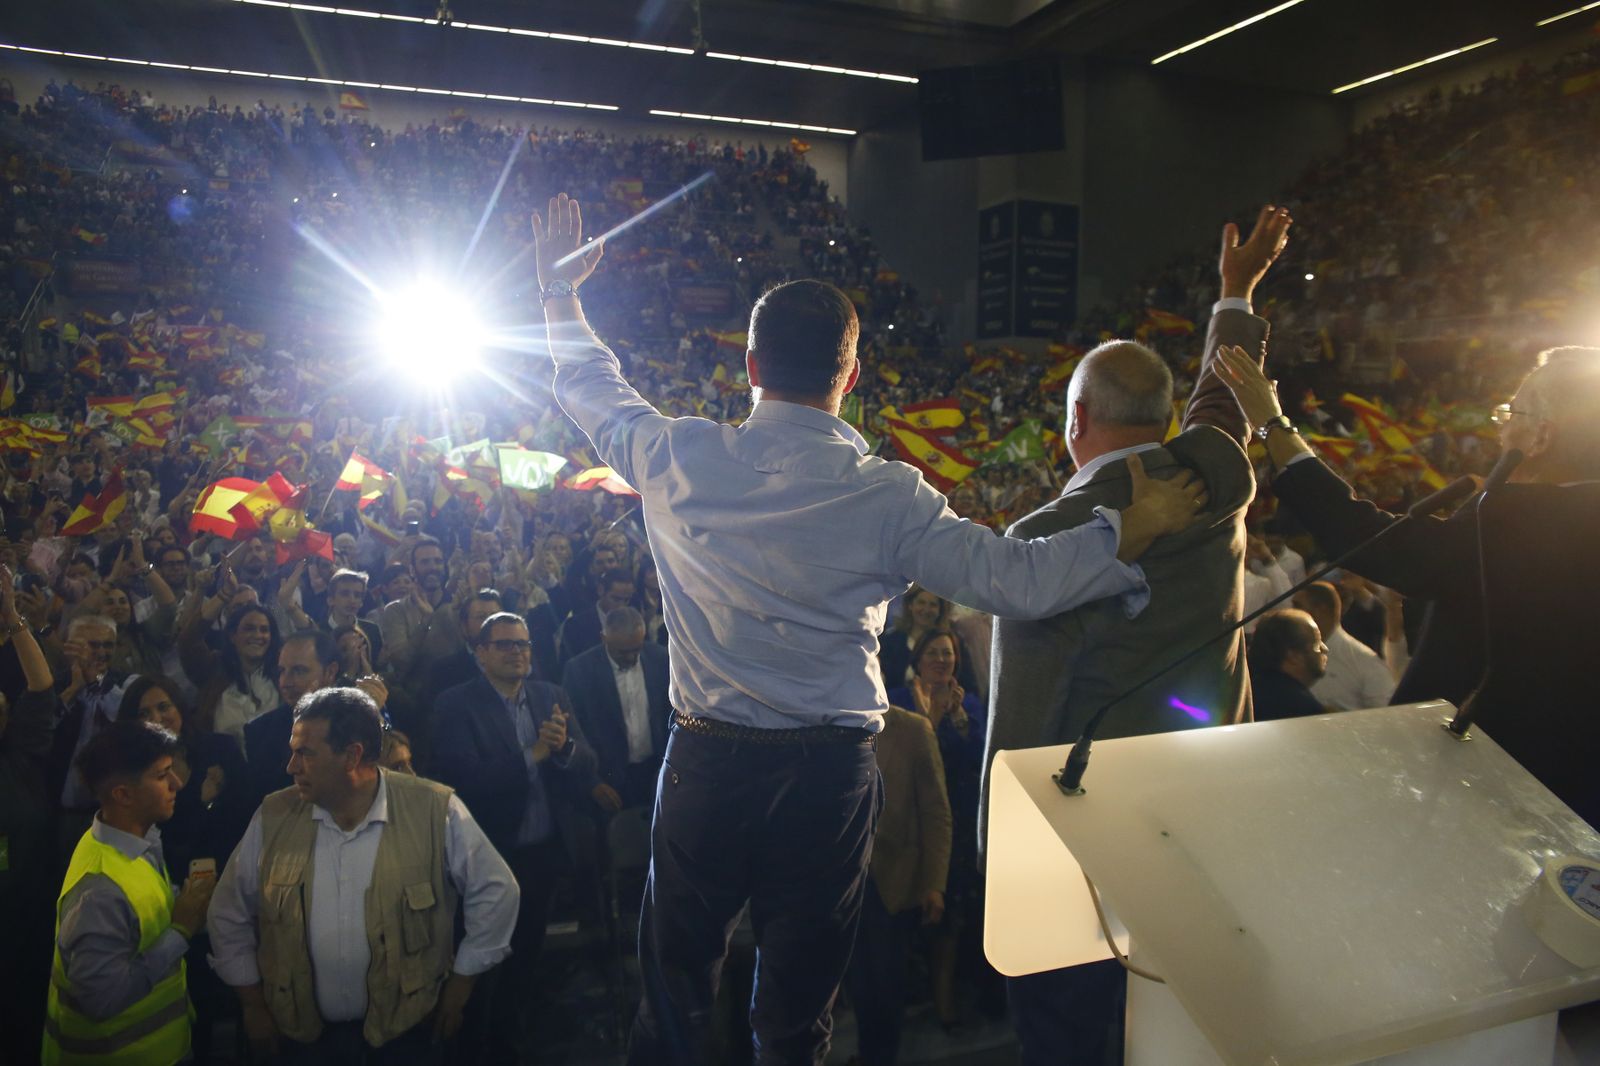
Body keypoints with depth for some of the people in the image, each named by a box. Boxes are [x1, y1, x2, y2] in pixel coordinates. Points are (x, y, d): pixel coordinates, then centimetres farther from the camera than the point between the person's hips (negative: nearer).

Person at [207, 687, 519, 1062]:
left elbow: (495, 891, -8)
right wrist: (252, 1002, 8)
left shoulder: (435, 811, -16)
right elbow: (231, 912, 6)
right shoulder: (274, 816, -7)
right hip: (301, 1029, 3)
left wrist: (460, 985, -5)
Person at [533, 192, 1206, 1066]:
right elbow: (1016, 580, -13)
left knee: (675, 994, 21)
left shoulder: (679, 461, -7)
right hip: (827, 774, -1)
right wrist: (1135, 526, -4)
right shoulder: (889, 497, -13)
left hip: (704, 764, 1)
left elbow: (594, 394, 11)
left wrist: (559, 289, 25)